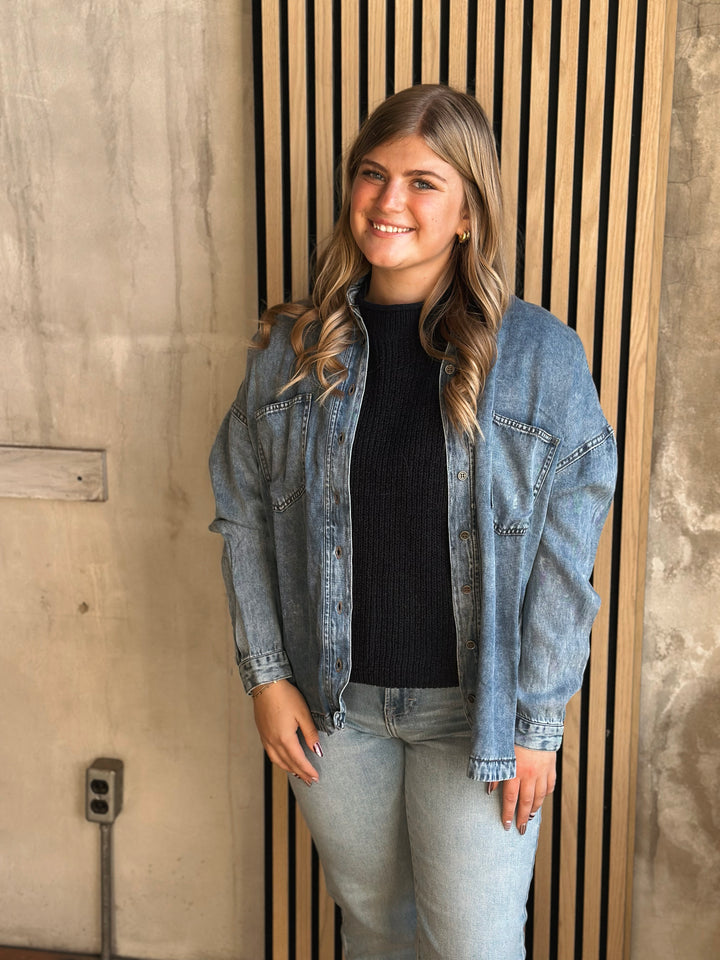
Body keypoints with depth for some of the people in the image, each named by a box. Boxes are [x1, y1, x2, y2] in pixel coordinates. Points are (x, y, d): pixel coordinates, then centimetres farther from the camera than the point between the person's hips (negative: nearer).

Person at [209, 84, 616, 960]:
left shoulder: (540, 355, -12)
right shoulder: (293, 348, -4)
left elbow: (564, 558, -9)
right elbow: (242, 514, 2)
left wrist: (536, 725, -9)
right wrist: (266, 676, -2)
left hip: (474, 712, -2)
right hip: (333, 702, 3)